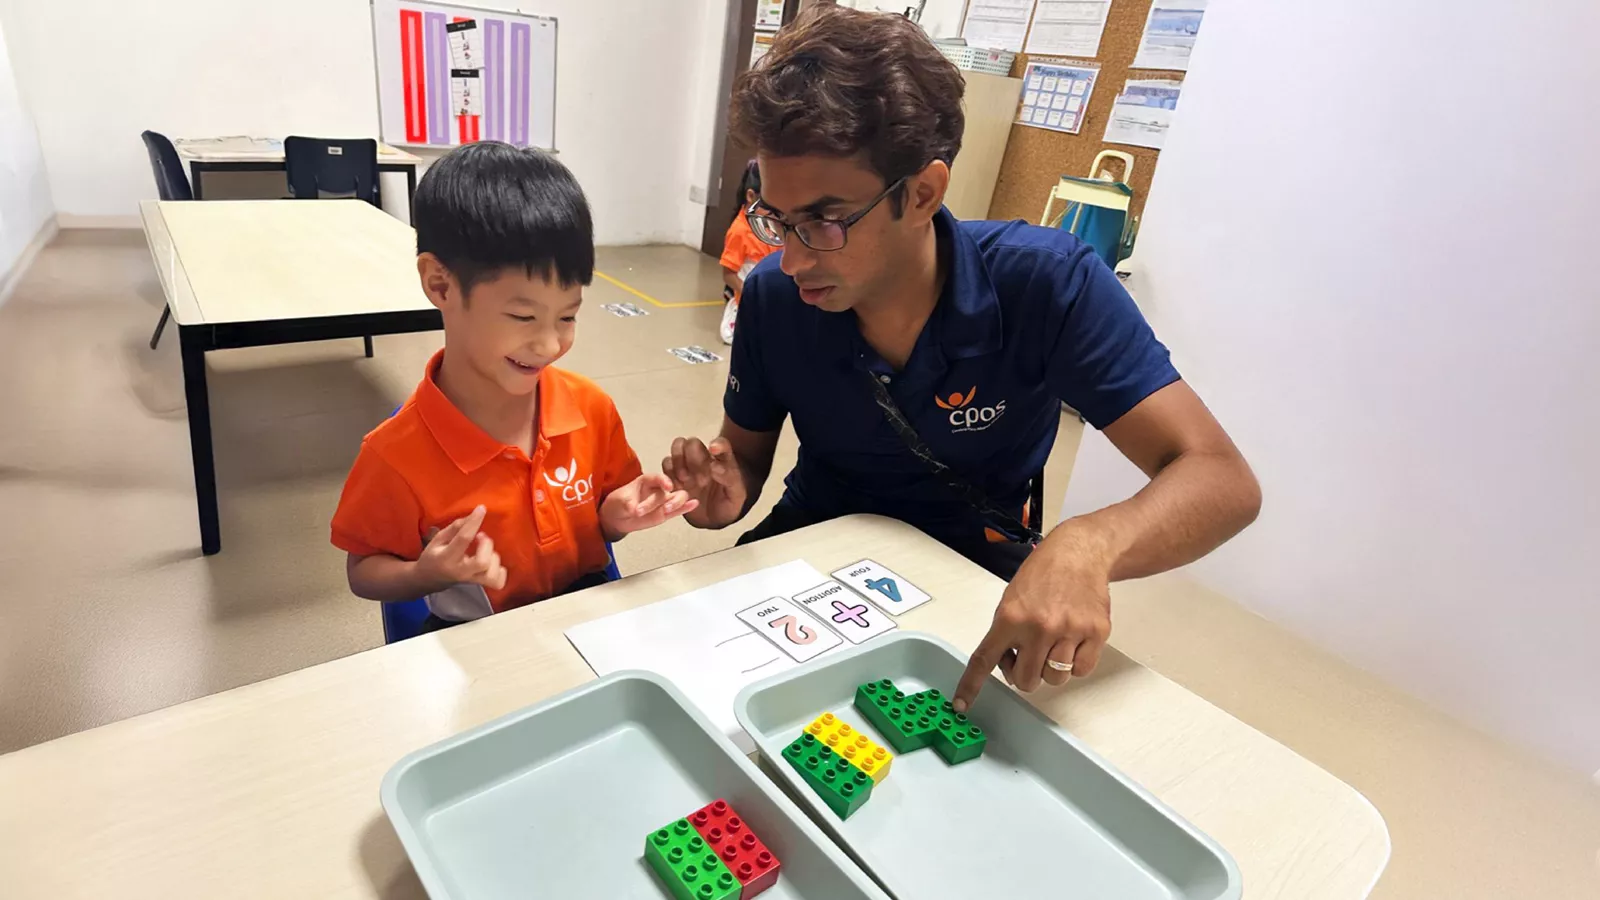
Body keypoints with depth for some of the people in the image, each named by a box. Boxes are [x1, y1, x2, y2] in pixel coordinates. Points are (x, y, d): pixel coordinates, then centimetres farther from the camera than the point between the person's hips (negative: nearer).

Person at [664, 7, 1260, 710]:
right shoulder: (773, 294, -13)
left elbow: (1222, 480, -25)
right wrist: (725, 495, -24)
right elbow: (746, 452, 1)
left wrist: (1086, 545, -46)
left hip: (976, 557, -1)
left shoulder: (1045, 282, -22)